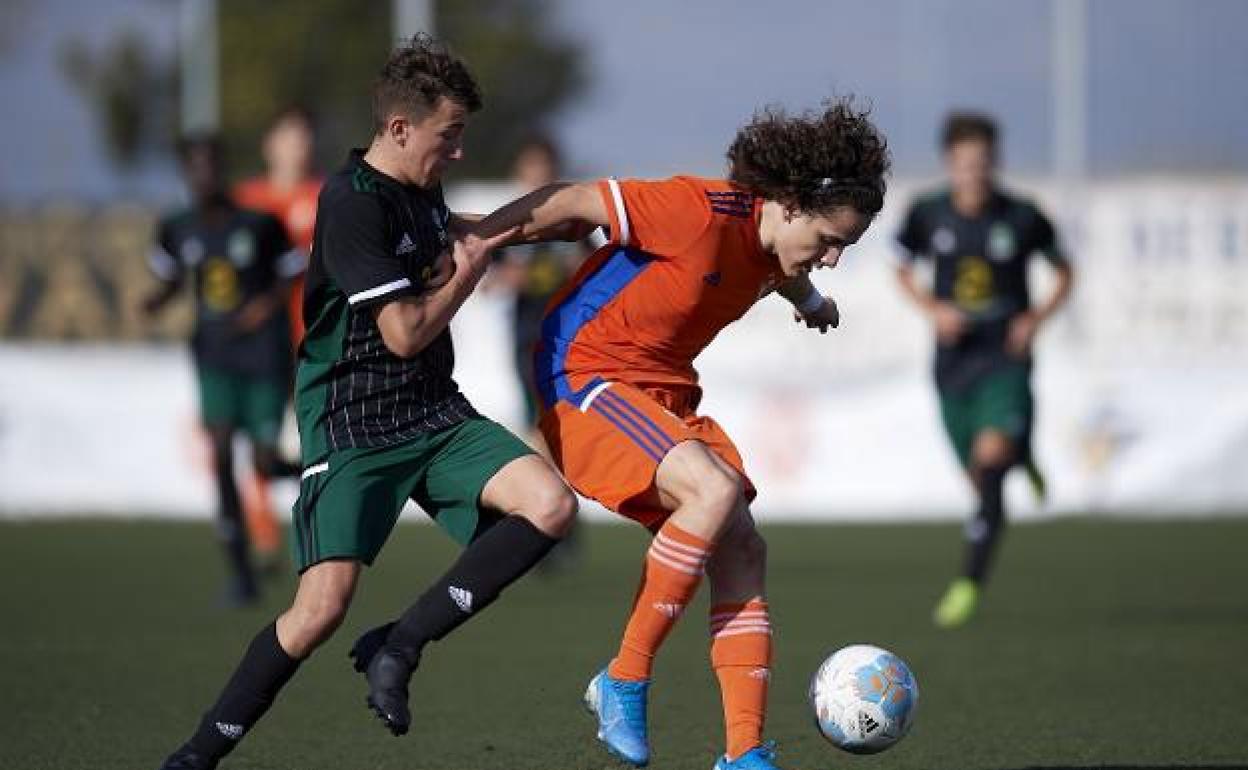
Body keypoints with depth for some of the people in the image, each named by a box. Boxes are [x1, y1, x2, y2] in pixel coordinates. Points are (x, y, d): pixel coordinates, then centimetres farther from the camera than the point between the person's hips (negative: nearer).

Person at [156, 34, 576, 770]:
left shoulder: (423, 192, 10)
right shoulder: (352, 203, -16)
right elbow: (405, 332, -17)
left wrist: (470, 239, 15)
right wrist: (469, 271, -3)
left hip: (436, 413, 8)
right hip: (353, 425, -7)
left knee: (551, 503, -16)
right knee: (323, 605, -18)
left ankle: (400, 646, -9)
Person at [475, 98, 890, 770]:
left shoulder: (774, 251, 3)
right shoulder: (703, 212, -24)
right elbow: (574, 204, -18)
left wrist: (806, 298, 41)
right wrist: (471, 240, -12)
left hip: (667, 395, 9)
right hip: (586, 377, -9)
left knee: (741, 549, -5)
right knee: (715, 488, -29)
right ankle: (624, 682, -17)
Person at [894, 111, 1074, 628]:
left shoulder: (1022, 217, -8)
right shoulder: (928, 213, -3)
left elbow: (1064, 274, 7)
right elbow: (904, 270, 13)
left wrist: (1036, 318, -9)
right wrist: (932, 309, -6)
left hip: (1005, 358, -3)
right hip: (953, 360, 3)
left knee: (990, 456, -24)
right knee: (977, 475, 10)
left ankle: (970, 583, -19)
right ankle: (1022, 459, 50)